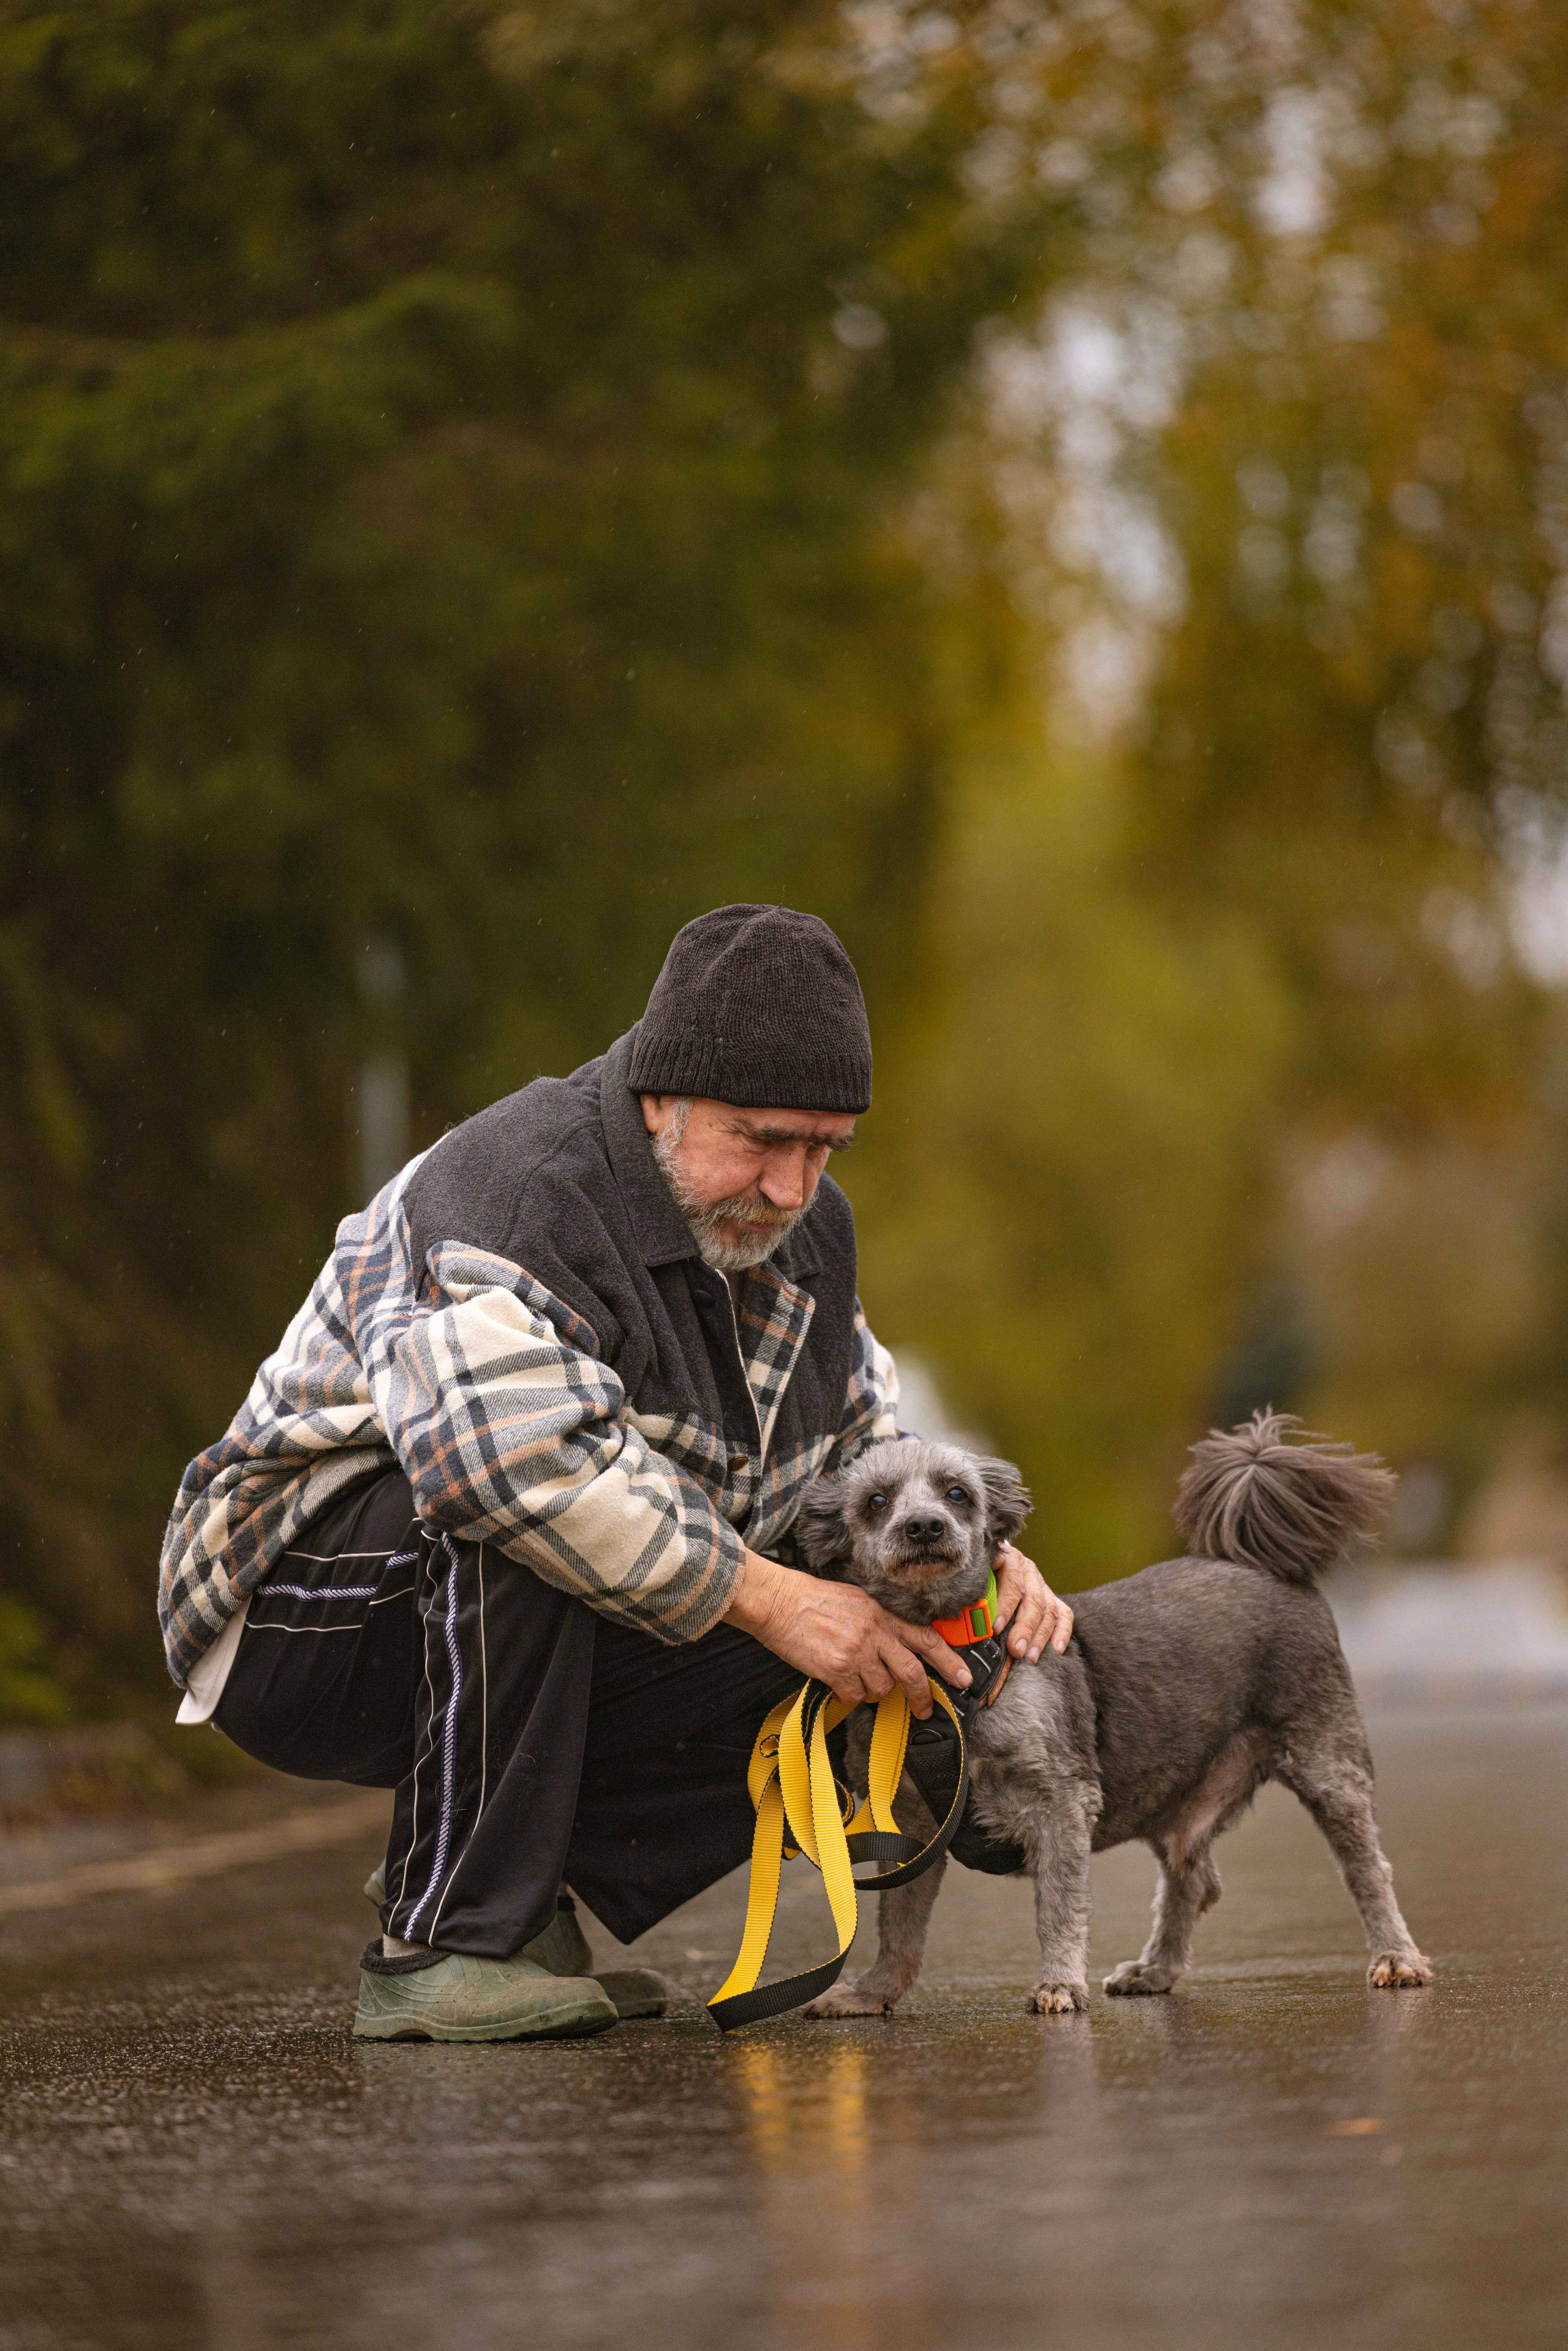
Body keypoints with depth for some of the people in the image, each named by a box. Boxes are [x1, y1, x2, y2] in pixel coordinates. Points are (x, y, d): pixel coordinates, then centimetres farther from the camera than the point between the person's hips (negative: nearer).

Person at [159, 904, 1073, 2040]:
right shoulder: (512, 1199, -26)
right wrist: (767, 1599, -37)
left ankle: (525, 1890, 4)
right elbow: (520, 1457, -42)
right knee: (518, 1530, -39)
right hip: (306, 1603, -8)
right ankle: (440, 1946, -29)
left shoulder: (802, 1229, 4)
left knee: (836, 1693, -9)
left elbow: (868, 1444, 16)